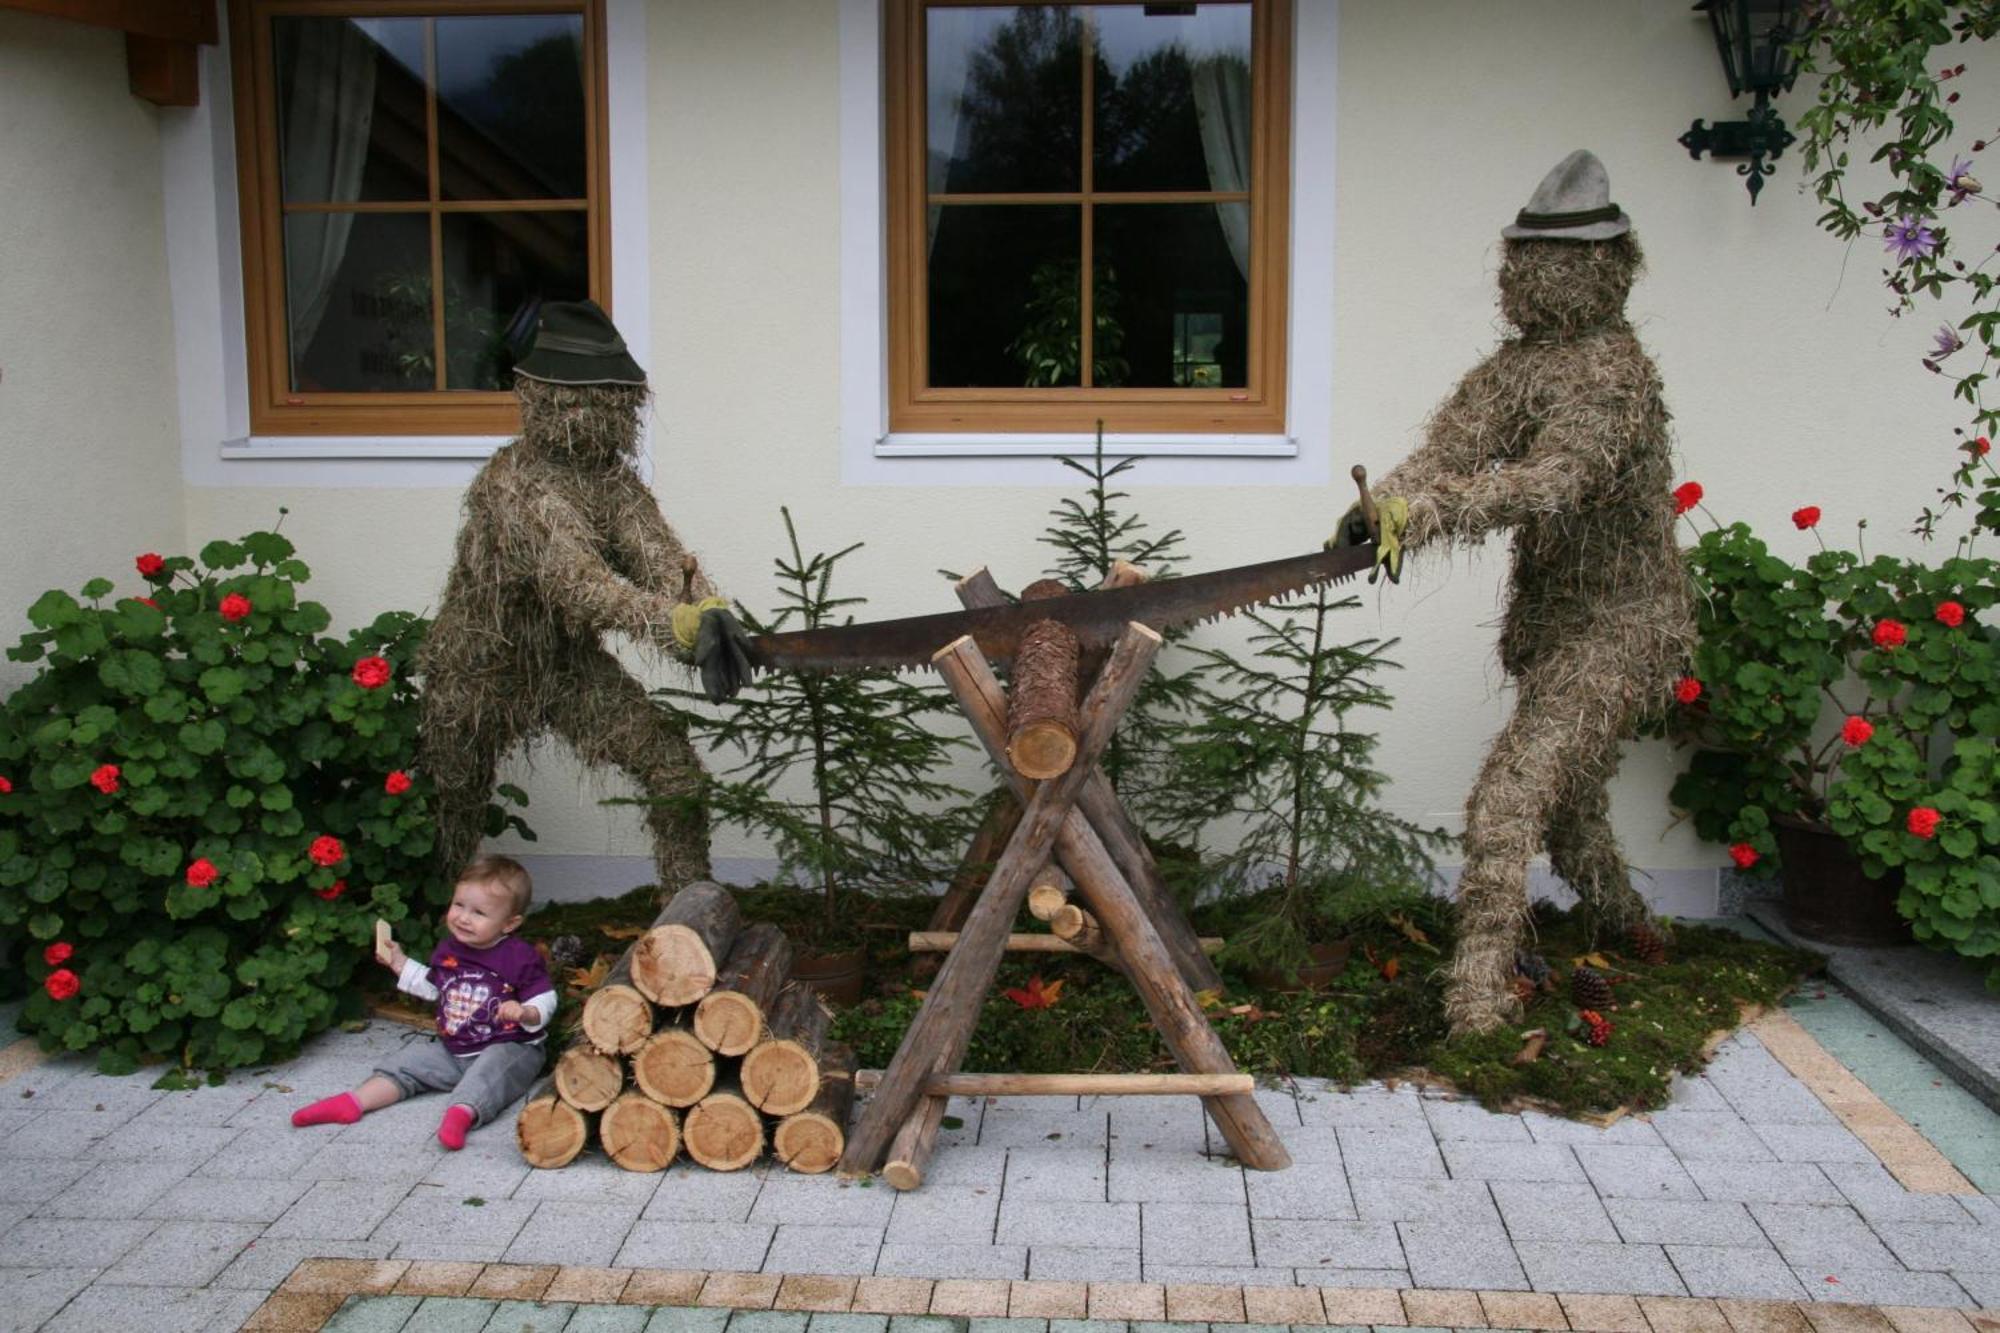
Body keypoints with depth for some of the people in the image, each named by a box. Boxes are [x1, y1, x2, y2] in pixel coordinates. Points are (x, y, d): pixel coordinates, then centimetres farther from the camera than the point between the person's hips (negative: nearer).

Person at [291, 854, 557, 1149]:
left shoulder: (520, 957, -15)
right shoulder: (448, 949, 6)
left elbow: (545, 1001, -13)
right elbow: (433, 987, 24)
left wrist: (525, 1013, -34)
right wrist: (399, 963, 18)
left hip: (509, 1048, -7)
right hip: (452, 1050, 7)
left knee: (490, 1070, -36)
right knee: (410, 1064, -3)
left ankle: (461, 1114, -59)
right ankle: (353, 1102, -14)